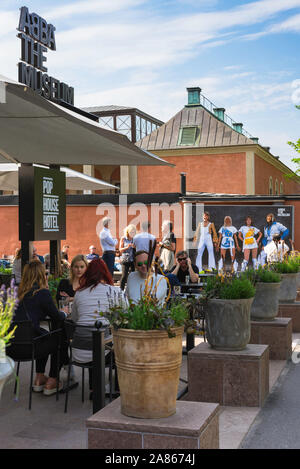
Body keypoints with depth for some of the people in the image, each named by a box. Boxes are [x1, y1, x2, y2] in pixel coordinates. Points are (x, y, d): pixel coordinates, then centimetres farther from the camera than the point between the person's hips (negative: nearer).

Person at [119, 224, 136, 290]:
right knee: (124, 276, -8)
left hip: (133, 260, 2)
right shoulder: (123, 239, 4)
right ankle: (121, 289, 1)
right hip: (125, 259, -2)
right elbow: (120, 249, 2)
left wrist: (134, 247, -9)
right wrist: (127, 247, -15)